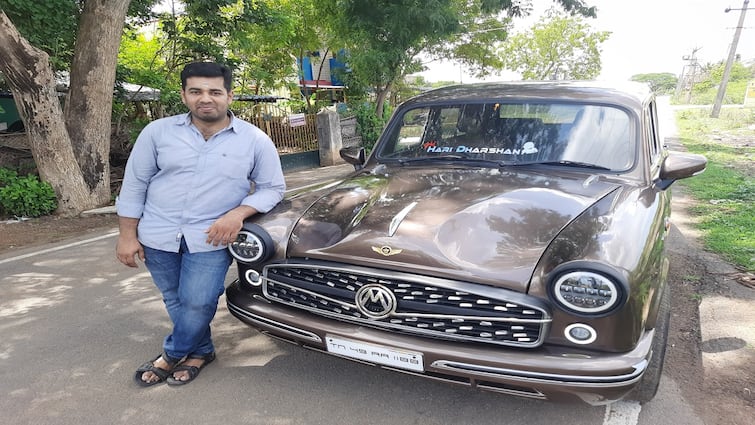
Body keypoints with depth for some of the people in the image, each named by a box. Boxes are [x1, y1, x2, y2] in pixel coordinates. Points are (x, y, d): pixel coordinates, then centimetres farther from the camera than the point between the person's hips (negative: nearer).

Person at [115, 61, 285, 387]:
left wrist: (238, 214, -15)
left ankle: (172, 355, 20)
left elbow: (273, 188, 1)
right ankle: (200, 351, 35)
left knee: (197, 302, -9)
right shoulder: (158, 132, 0)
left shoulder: (255, 140, -3)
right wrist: (127, 235, 2)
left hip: (212, 238, -2)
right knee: (176, 301, 12)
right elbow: (134, 184, 5)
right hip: (157, 236, 3)